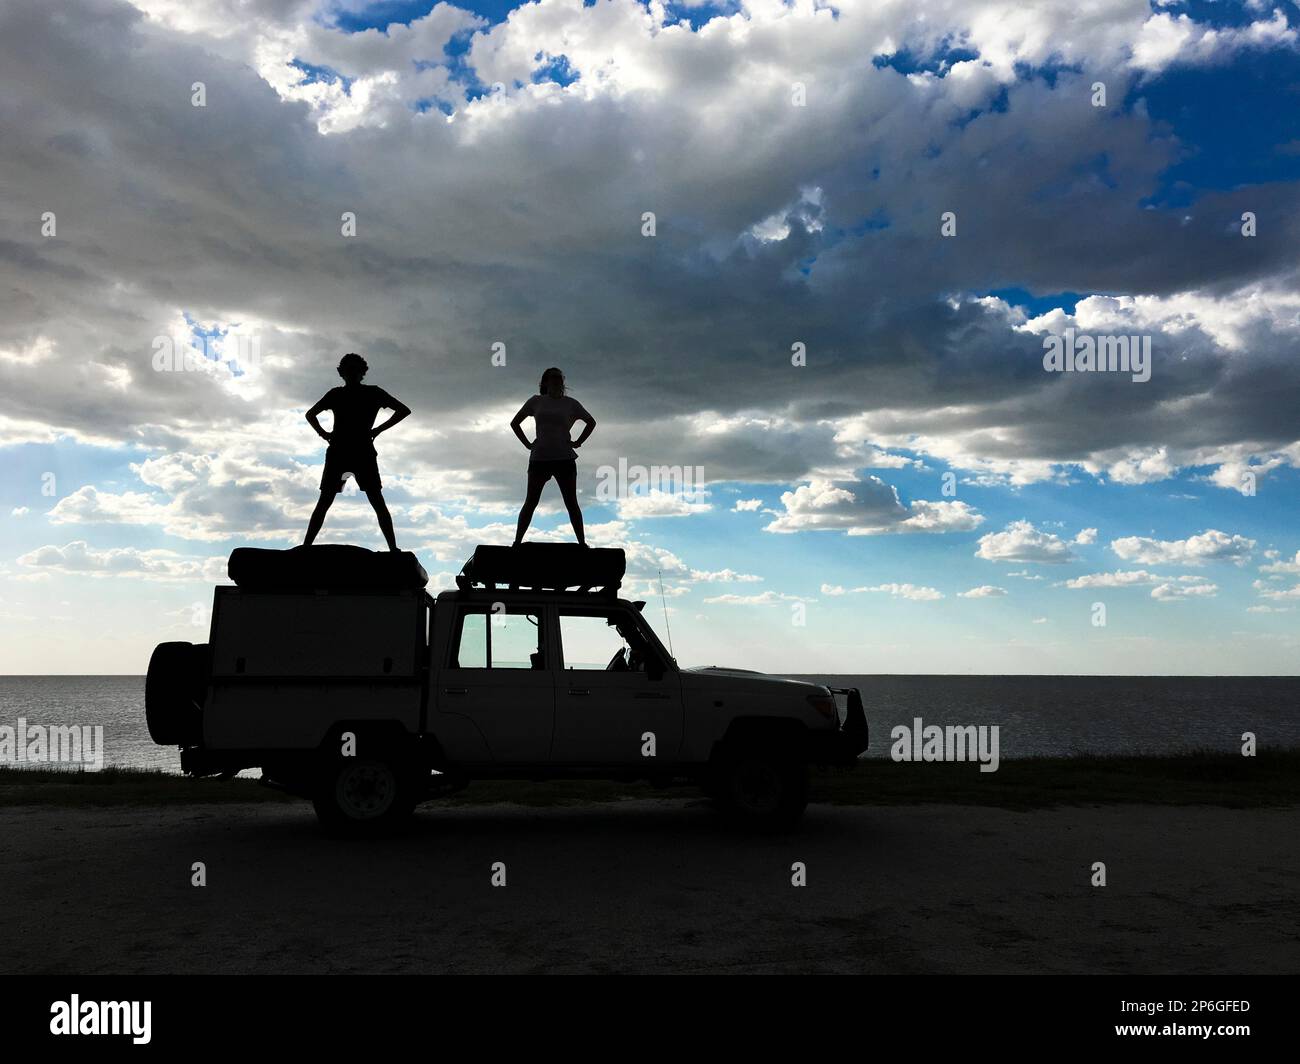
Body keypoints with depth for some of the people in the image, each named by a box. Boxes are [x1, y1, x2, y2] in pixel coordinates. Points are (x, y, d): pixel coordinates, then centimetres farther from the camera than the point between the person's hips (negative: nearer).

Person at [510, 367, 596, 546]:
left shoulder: (570, 403, 7)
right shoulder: (536, 402, 6)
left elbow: (591, 422, 19)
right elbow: (515, 423, 15)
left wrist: (578, 442, 8)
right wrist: (527, 444, 5)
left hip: (564, 459, 0)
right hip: (539, 459, 0)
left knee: (571, 503, 2)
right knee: (530, 502, 2)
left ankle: (583, 543, 5)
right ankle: (517, 543, 6)